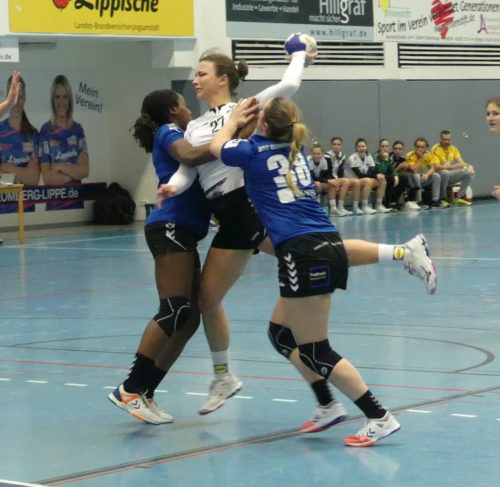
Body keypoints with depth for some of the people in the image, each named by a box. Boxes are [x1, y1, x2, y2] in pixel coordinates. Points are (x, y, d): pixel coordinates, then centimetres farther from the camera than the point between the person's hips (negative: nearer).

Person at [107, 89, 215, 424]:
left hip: (182, 232, 10)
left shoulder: (176, 136, 29)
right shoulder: (169, 131, 2)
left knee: (189, 318, 3)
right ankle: (130, 390, -21)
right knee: (175, 311, -19)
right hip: (171, 227, -10)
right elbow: (188, 155, -20)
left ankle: (145, 394, 1)